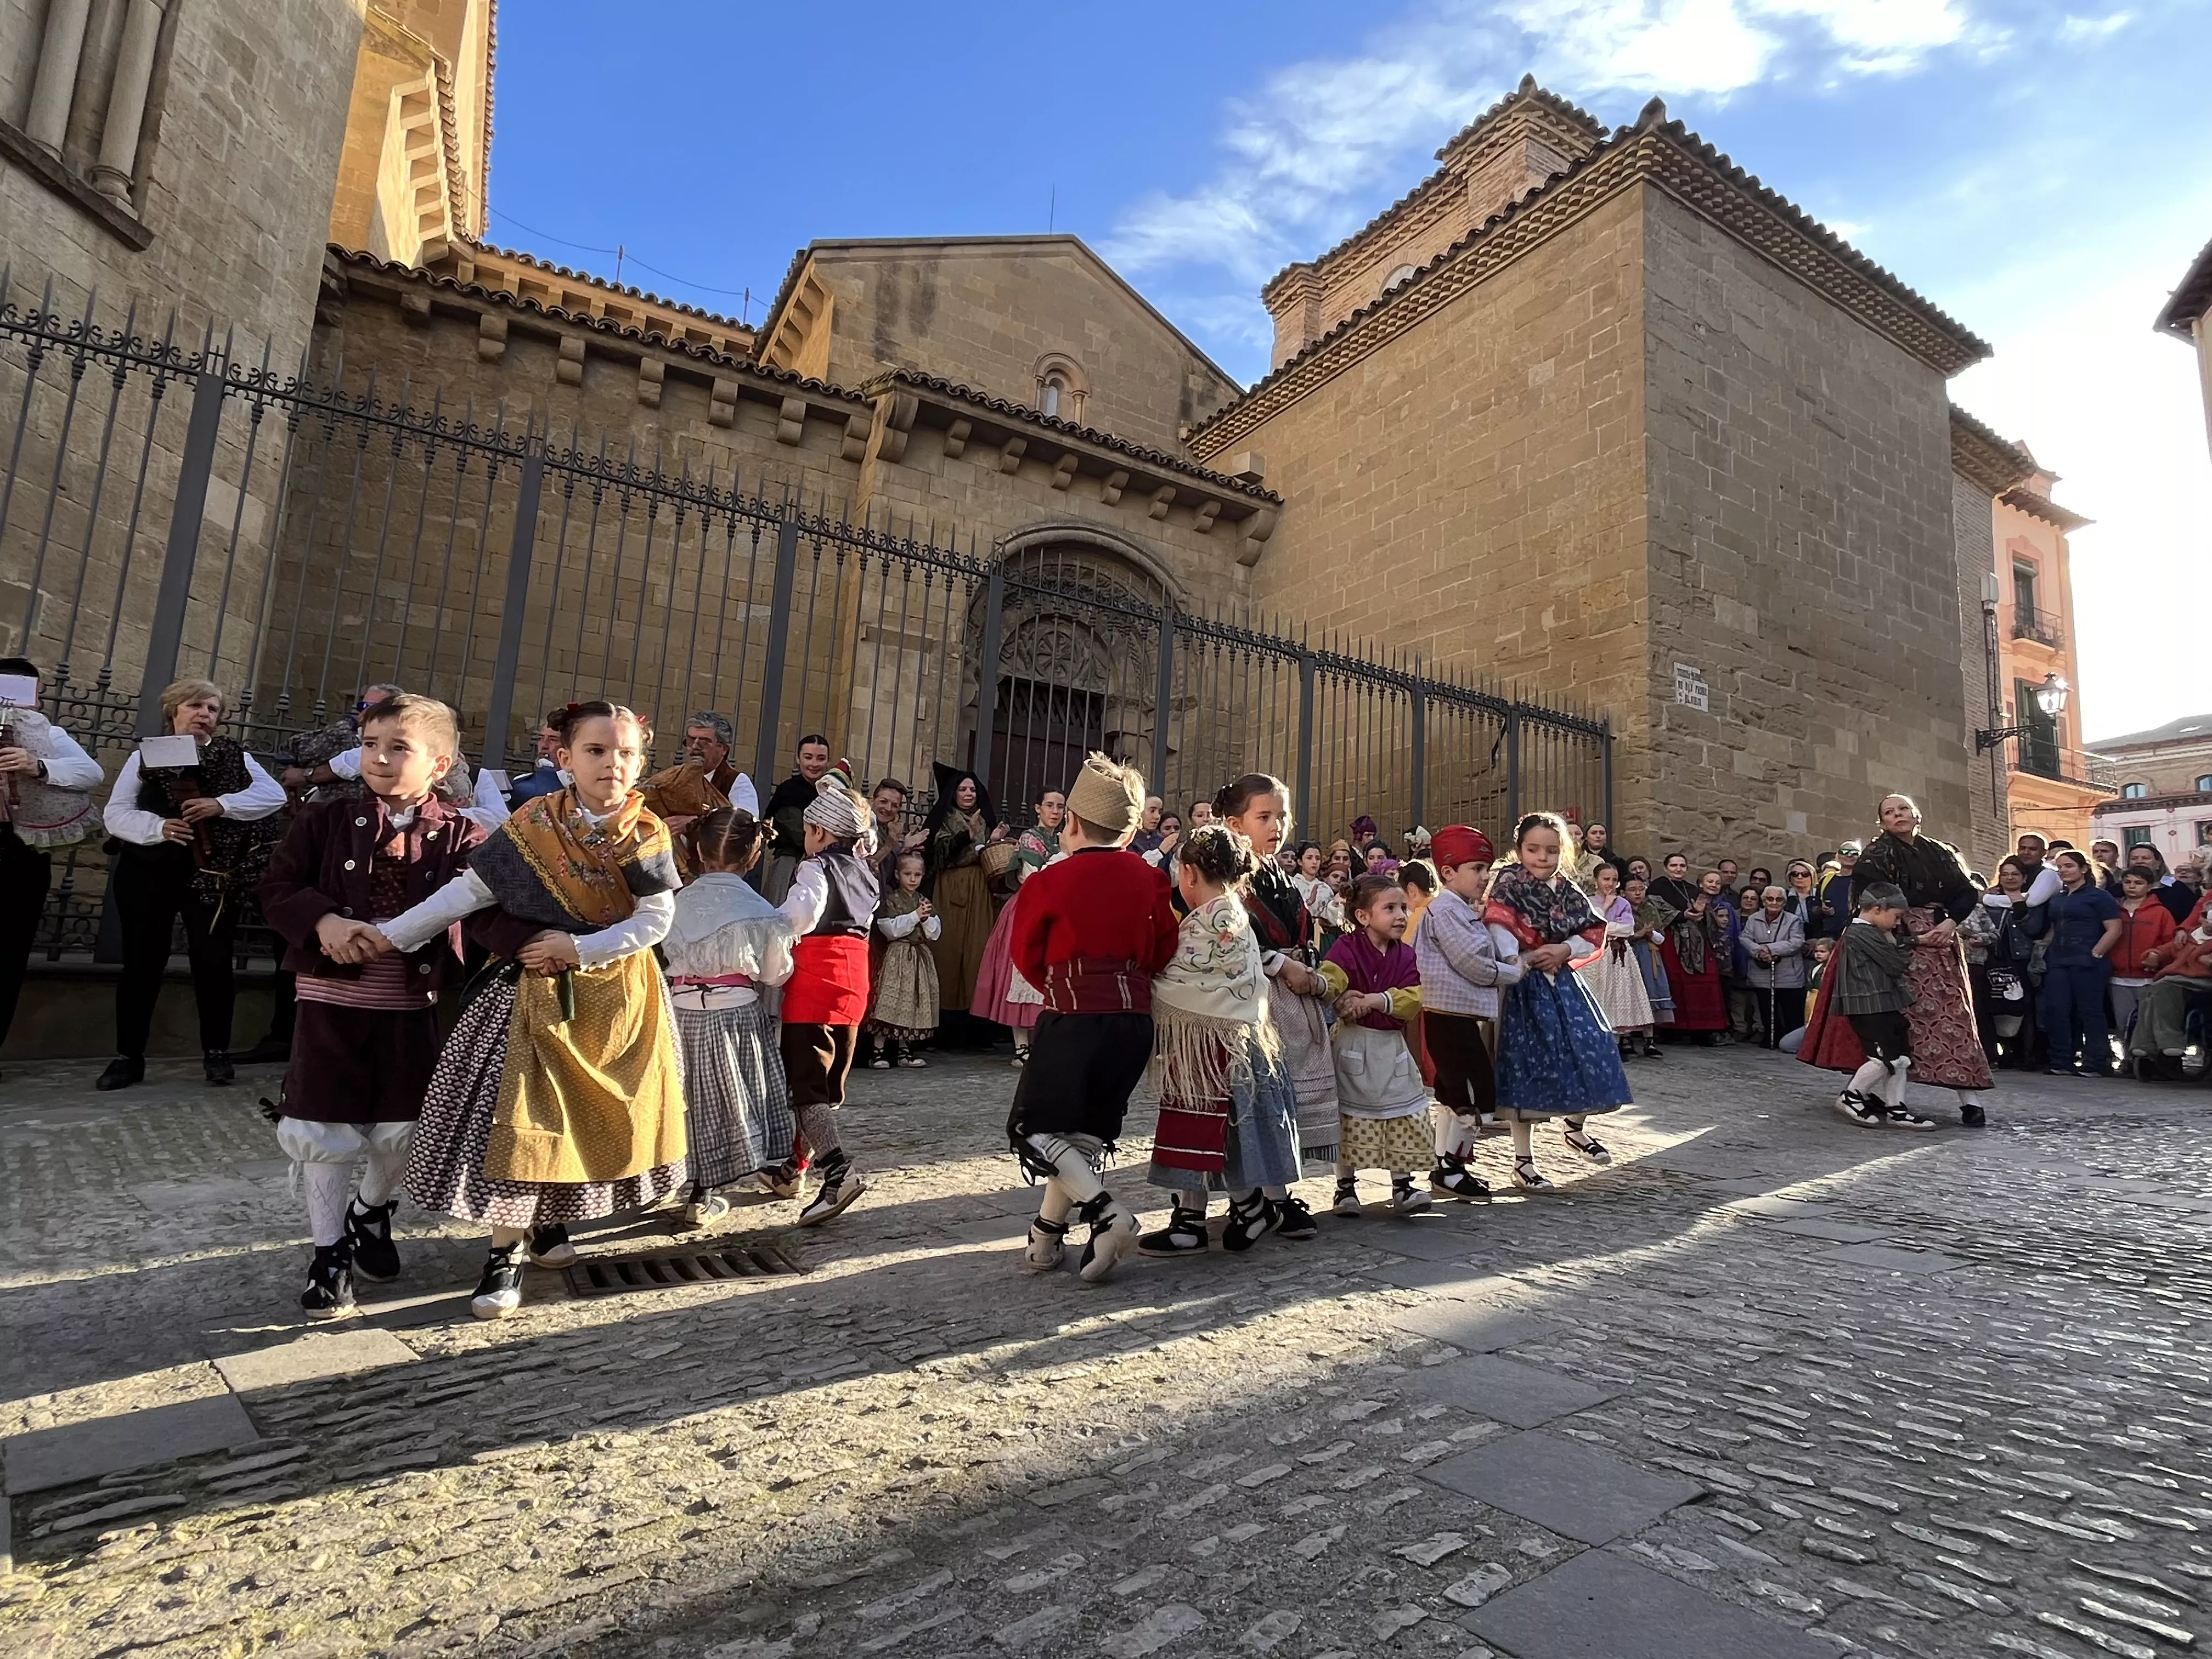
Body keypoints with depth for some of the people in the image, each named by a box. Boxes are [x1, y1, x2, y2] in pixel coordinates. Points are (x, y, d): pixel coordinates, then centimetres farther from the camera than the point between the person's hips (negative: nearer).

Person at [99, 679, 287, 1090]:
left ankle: (216, 1052, 14)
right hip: (148, 875, 1)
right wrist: (160, 827, -19)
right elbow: (116, 815, 0)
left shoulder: (234, 756, 5)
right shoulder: (145, 756, 6)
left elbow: (275, 795, -6)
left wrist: (222, 804, -19)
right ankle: (128, 1056, 15)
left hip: (214, 875, 0)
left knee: (213, 961, 3)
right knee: (142, 962, 5)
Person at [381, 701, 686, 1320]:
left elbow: (656, 920, -11)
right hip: (541, 992, -1)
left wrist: (578, 948, -16)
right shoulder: (532, 825, -6)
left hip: (617, 996, 1)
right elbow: (467, 893, -4)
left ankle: (548, 1221, 31)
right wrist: (390, 934, -8)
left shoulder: (645, 836, -6)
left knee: (596, 1115, 10)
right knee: (520, 1115, -3)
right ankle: (506, 1252, 8)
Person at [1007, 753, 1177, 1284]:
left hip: (1073, 1020, -5)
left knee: (1033, 1128, 7)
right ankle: (1047, 1235, 23)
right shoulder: (1150, 880, 2)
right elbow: (1164, 951, 8)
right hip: (1135, 1019, 5)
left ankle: (1107, 1213, -6)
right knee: (1086, 1129, 16)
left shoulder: (1051, 881, -8)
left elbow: (1028, 956, 3)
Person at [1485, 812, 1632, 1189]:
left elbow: (1593, 933, 9)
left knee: (1588, 1053, 4)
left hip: (1562, 983, 6)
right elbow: (1499, 926, -22)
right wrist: (1515, 962, -37)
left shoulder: (1568, 892, 9)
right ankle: (1524, 1161, 11)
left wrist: (1565, 950, -10)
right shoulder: (1508, 884, -8)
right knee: (1527, 1065, -1)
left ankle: (1577, 1128, 34)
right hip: (1526, 988, -6)